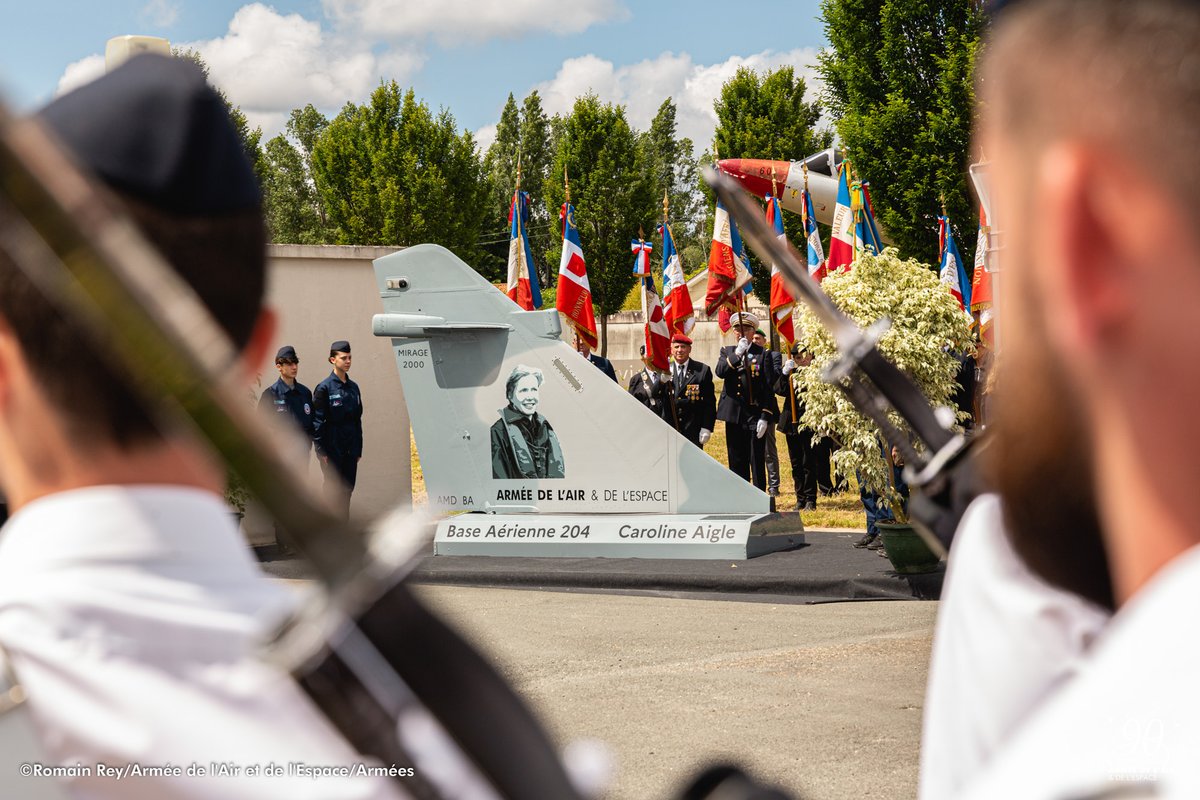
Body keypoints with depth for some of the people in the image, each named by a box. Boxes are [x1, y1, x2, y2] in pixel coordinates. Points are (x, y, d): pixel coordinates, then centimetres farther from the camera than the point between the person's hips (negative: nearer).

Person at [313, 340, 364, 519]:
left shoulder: (353, 387, 11)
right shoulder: (324, 388, -7)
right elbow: (318, 421, -9)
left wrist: (358, 449, 12)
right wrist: (321, 451, -13)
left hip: (350, 449, 6)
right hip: (332, 448, -6)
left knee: (347, 490, 7)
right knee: (333, 490, -3)